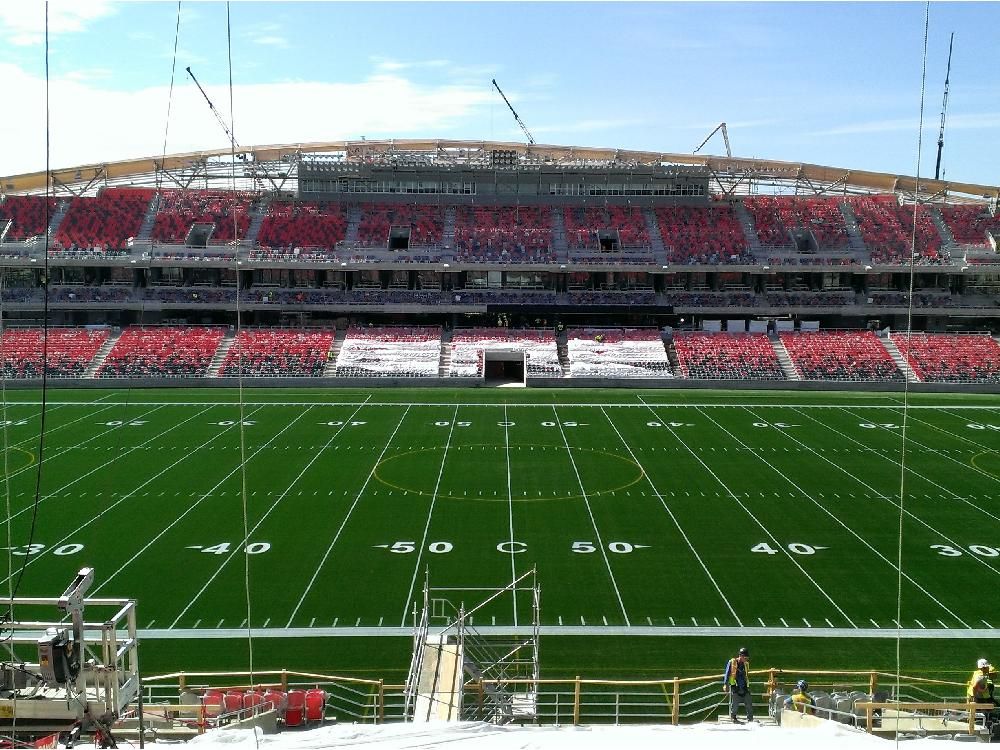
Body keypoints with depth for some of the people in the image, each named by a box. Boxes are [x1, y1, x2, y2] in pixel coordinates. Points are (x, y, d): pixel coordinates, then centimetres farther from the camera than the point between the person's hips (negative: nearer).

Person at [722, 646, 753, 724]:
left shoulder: (746, 664, 13)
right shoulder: (732, 662, -3)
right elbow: (727, 674, -1)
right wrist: (725, 684, -6)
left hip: (744, 687, 5)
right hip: (735, 686, -5)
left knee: (749, 703, 0)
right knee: (735, 703, -4)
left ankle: (750, 719, 8)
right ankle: (733, 717, 10)